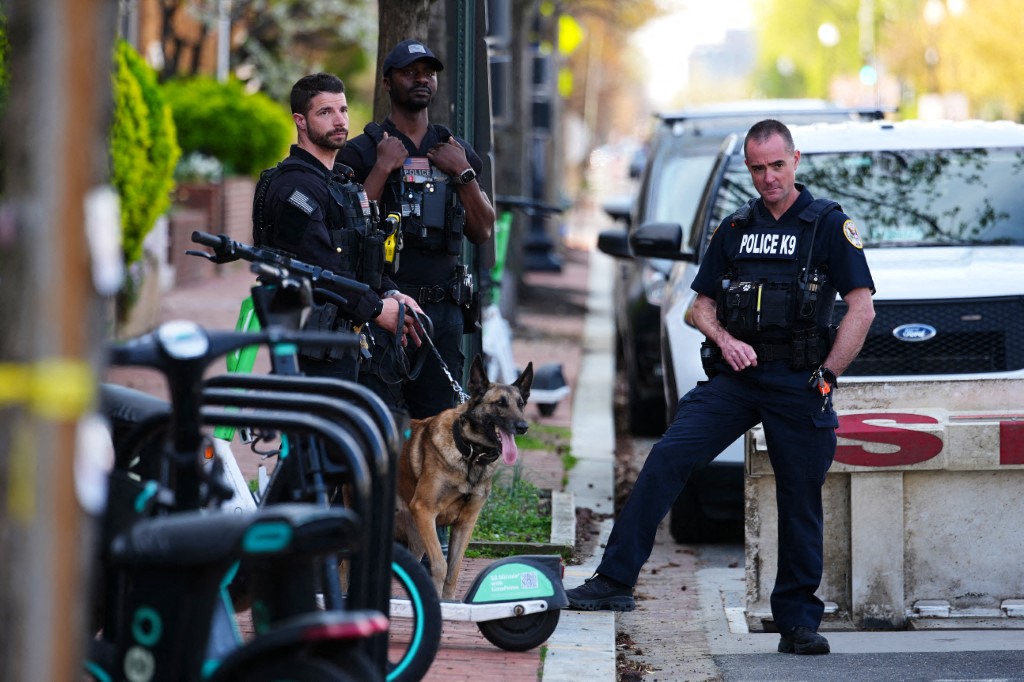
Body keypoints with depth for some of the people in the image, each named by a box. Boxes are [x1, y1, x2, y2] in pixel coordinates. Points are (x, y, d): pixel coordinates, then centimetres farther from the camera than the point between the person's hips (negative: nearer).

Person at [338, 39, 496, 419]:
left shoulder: (457, 153, 16)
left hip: (443, 307, 4)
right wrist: (383, 169, -11)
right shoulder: (362, 152, 3)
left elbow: (482, 232, 10)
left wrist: (463, 174, -2)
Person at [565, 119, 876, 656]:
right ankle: (614, 582, -15)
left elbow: (861, 310, -3)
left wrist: (825, 376, -7)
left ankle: (798, 622, 13)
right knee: (665, 461, -14)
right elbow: (702, 305, 19)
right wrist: (724, 339, -3)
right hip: (734, 377, 3)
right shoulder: (735, 229, 15)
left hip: (797, 385, -3)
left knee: (800, 503, 2)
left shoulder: (829, 225, 1)